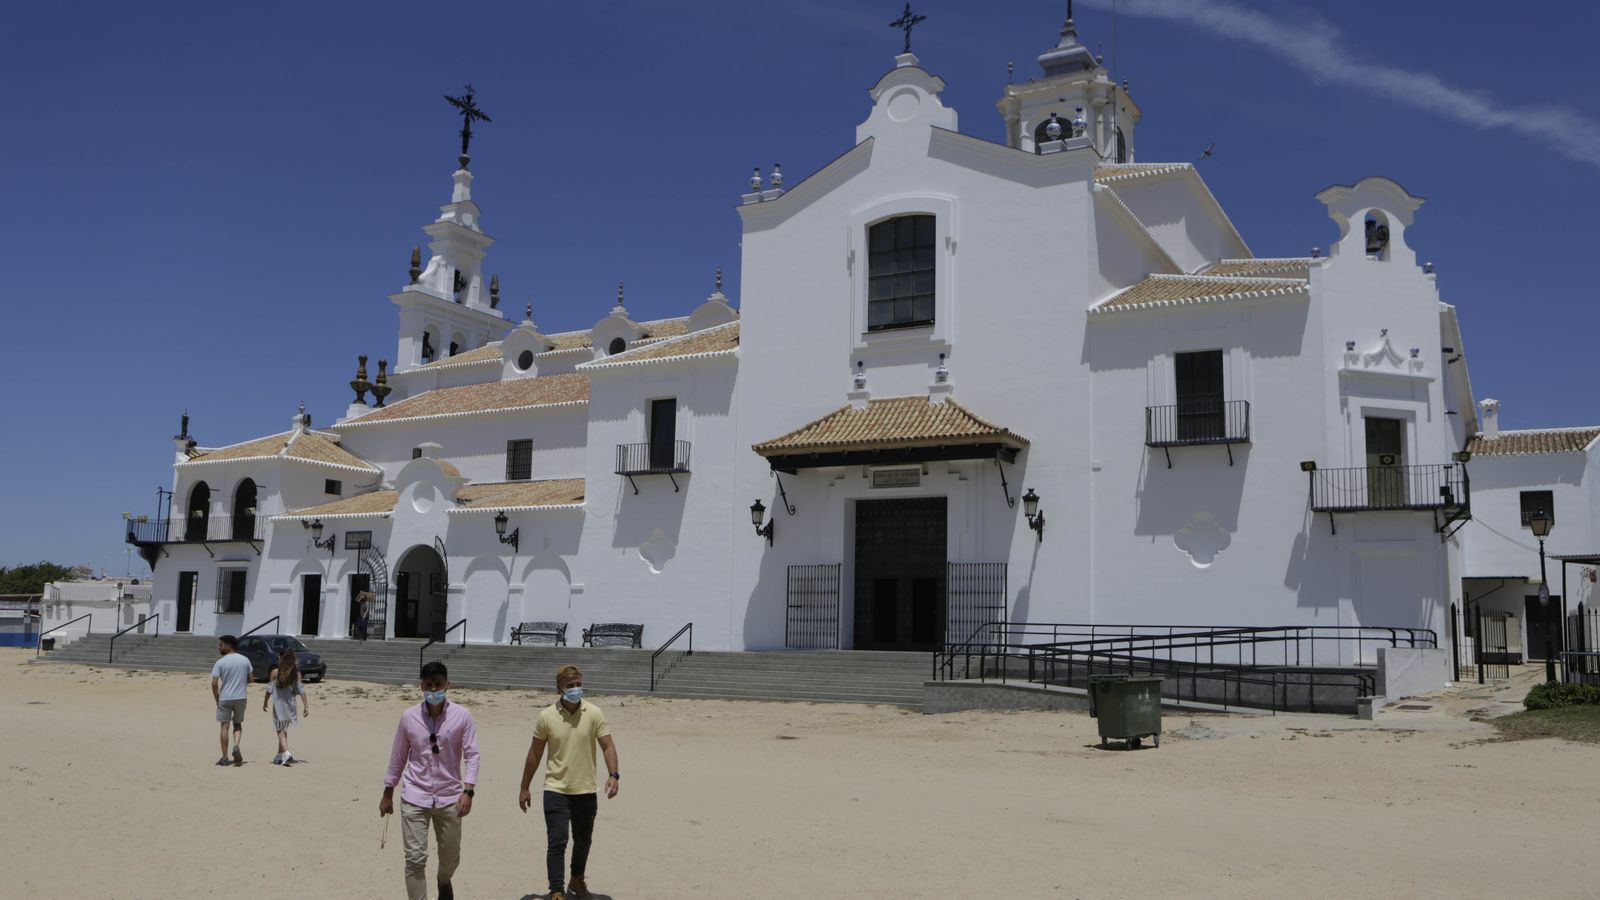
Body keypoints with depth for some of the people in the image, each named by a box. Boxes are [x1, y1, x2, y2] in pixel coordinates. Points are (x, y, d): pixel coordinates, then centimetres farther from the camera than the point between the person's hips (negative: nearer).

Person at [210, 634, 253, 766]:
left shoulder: (220, 662, -8)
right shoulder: (245, 660, 3)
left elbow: (214, 683, -11)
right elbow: (250, 678, 9)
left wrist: (217, 699, 0)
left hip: (225, 698, -3)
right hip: (241, 697, 3)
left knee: (224, 726, 4)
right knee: (238, 724, 16)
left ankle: (225, 757, 6)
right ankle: (236, 746, -8)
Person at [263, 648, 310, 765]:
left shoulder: (275, 672, -9)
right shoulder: (296, 673, -2)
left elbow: (269, 689, -5)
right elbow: (301, 690, -5)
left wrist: (265, 702, 8)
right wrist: (306, 706, -3)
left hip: (279, 706, -4)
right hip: (290, 706, 4)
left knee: (281, 731, -1)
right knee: (283, 730, 19)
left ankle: (286, 753, -20)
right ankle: (280, 755, 27)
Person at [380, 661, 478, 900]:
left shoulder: (462, 716, -8)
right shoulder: (409, 717, -3)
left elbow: (472, 755, -7)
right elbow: (398, 757, 8)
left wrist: (467, 791, -18)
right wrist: (387, 793, 12)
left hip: (449, 798, 0)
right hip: (414, 797, 0)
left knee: (451, 856, 15)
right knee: (415, 858, -6)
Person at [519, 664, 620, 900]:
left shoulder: (594, 714, -6)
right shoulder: (546, 716, -7)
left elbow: (607, 746, -5)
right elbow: (535, 754, 2)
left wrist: (613, 775, -21)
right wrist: (524, 788, 6)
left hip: (586, 790, 2)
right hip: (556, 790, -2)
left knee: (583, 840, 16)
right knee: (557, 842, -8)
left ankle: (577, 880, 40)